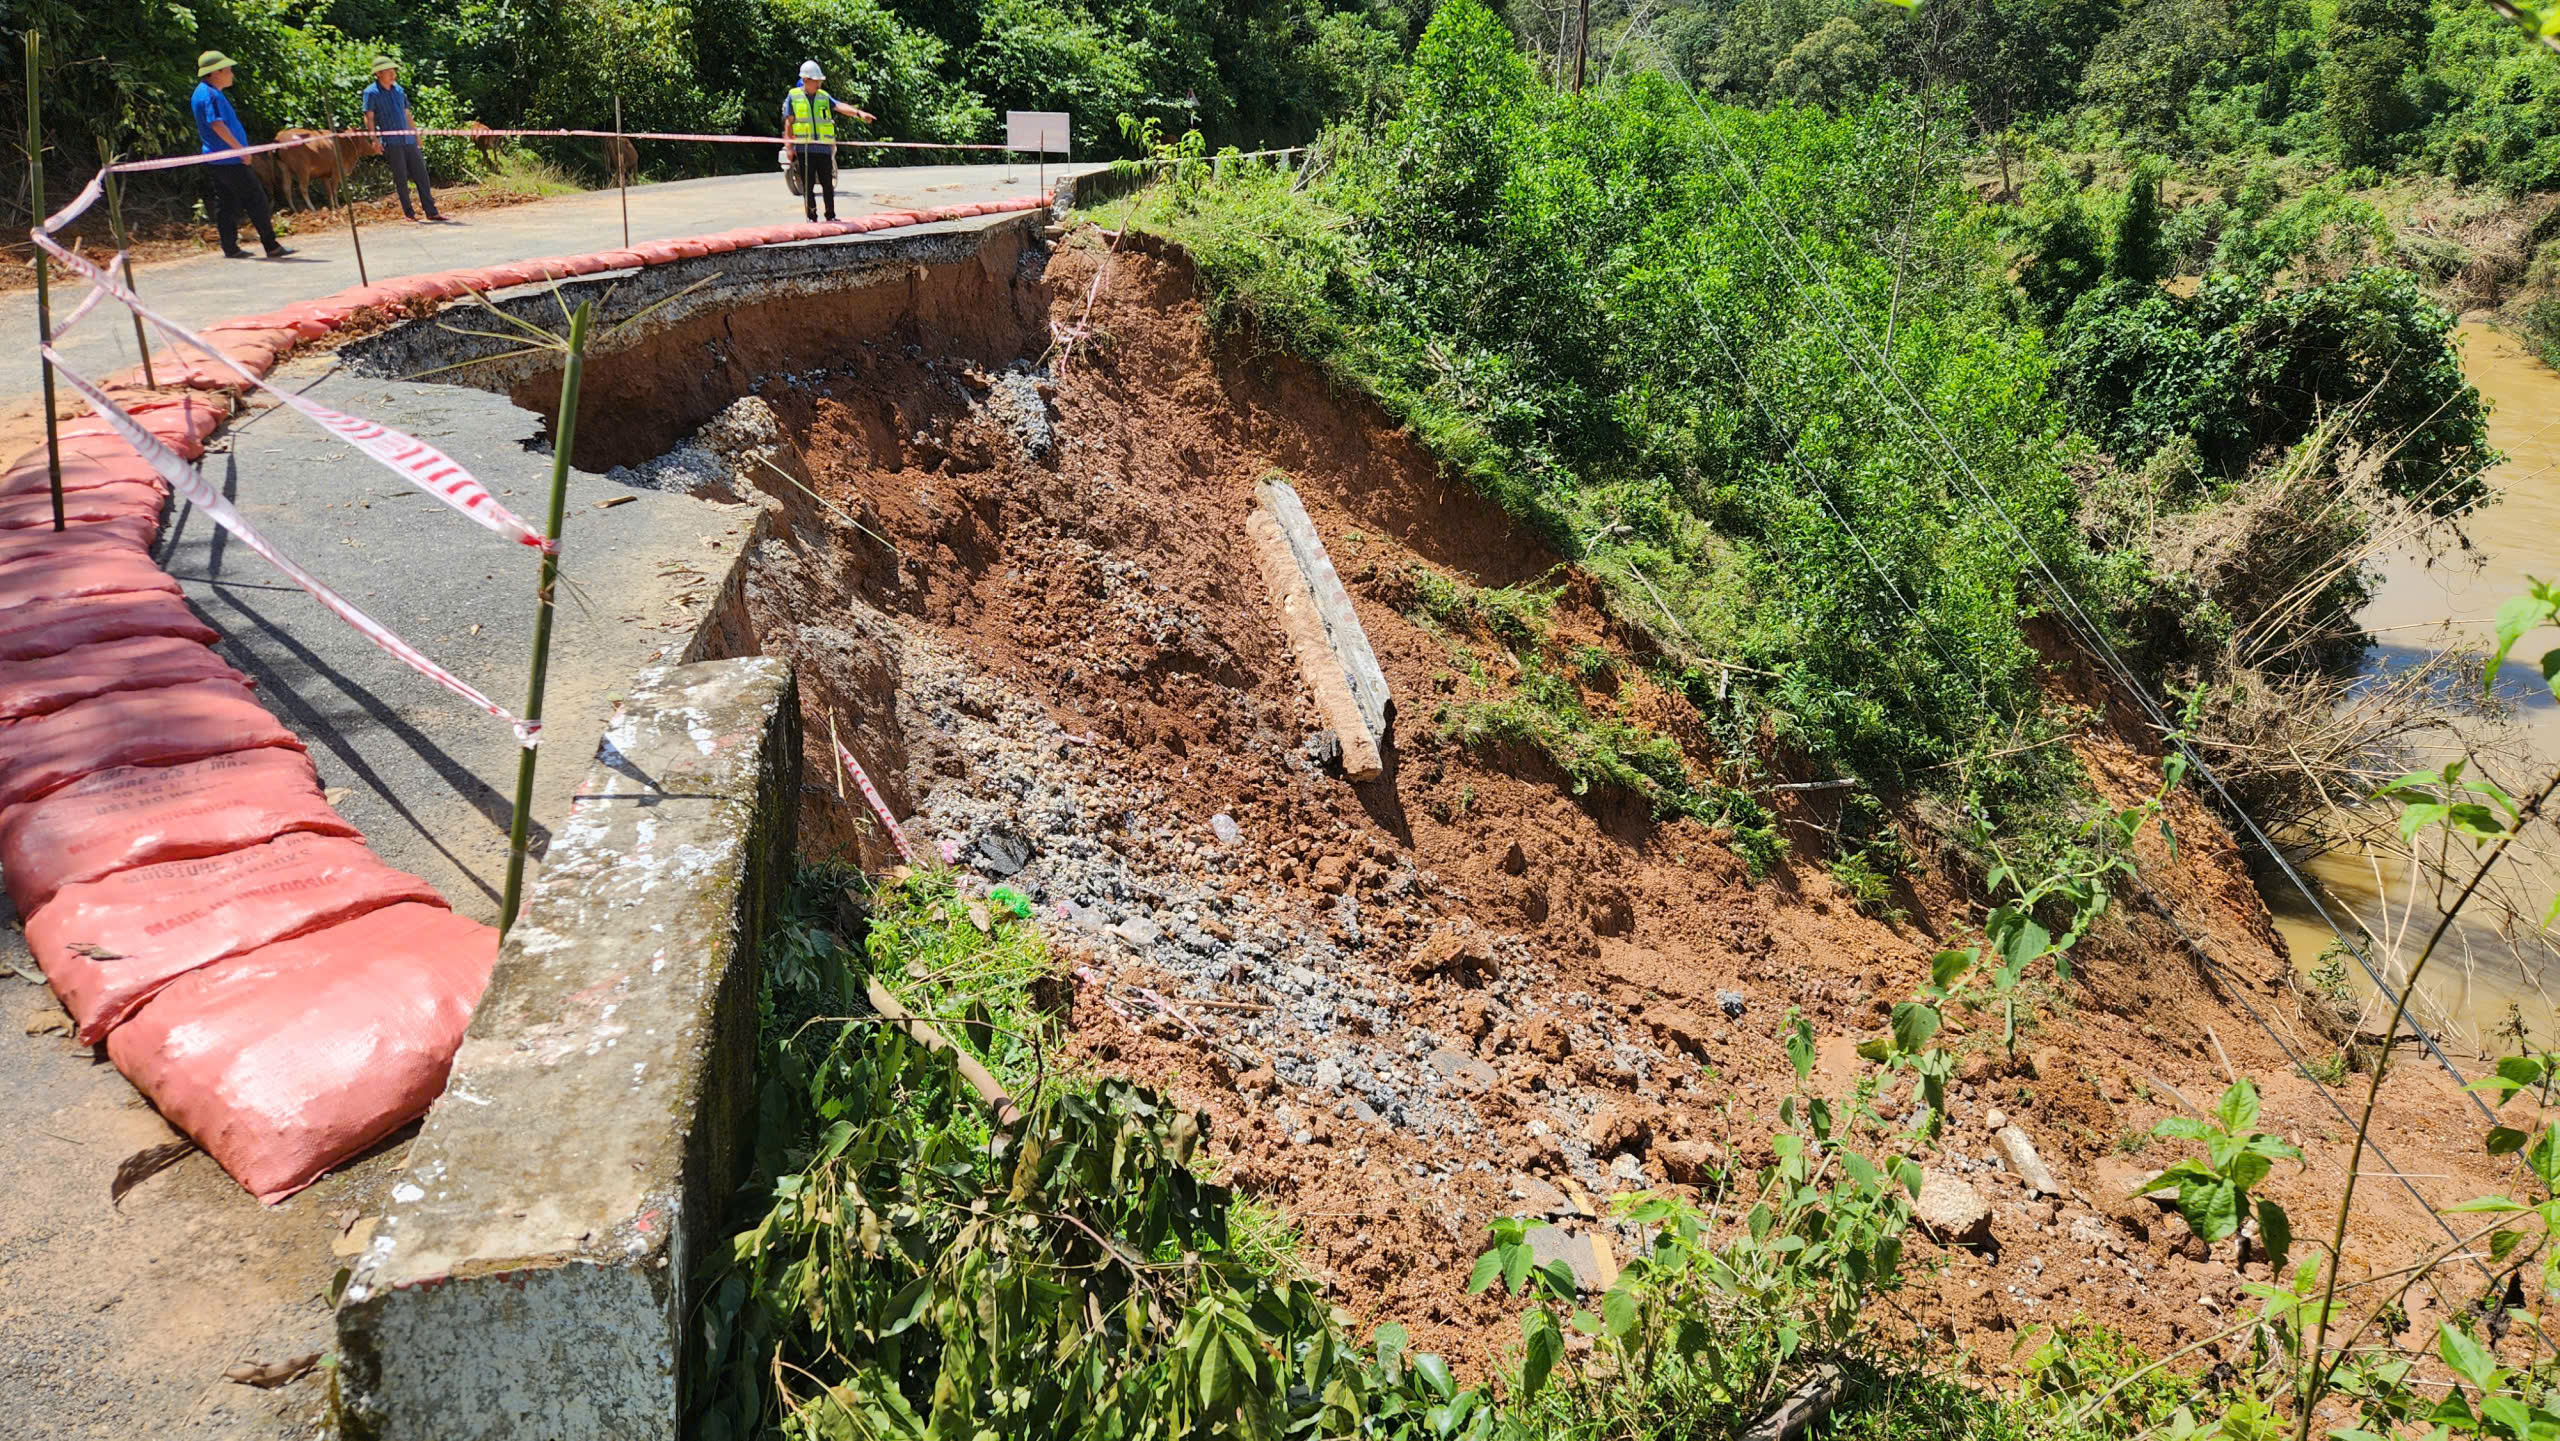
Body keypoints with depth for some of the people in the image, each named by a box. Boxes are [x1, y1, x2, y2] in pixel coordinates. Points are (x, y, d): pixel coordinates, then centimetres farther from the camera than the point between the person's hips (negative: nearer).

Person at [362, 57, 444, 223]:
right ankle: (409, 214, 5)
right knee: (401, 178, -2)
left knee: (421, 174, 2)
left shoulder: (398, 89, 14)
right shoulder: (371, 93, -3)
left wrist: (416, 134, 20)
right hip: (391, 142, -5)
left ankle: (431, 211, 6)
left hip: (409, 140, 5)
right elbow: (369, 118, -7)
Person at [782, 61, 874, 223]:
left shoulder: (824, 97, 10)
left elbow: (840, 106, -6)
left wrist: (859, 112, -24)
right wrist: (789, 147, -2)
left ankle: (831, 215, 14)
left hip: (824, 147, 2)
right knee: (808, 185, 2)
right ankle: (812, 217, 11)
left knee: (828, 184, 4)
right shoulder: (793, 96, 5)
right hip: (803, 148, -2)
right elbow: (788, 123, 5)